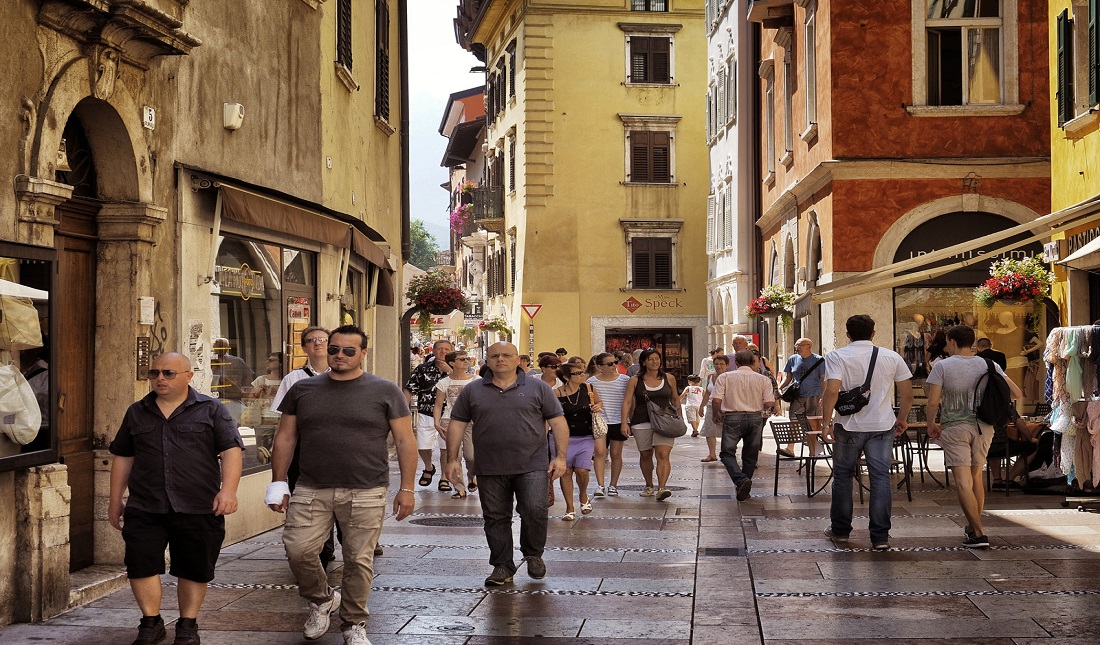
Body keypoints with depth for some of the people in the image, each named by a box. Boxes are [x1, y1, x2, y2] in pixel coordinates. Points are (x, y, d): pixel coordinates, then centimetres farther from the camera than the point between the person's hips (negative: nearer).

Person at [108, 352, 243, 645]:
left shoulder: (211, 410, 4)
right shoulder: (137, 413, 14)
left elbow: (231, 451, -3)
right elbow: (123, 458, 20)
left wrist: (228, 489, -16)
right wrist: (115, 501, 18)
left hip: (198, 509, -2)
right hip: (144, 508, 2)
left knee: (194, 570, 4)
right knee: (141, 565, -4)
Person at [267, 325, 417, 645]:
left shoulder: (385, 391, 2)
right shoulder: (303, 390, 10)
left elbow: (405, 441, 3)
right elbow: (285, 438, 14)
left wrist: (406, 488, -2)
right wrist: (278, 483, 8)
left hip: (365, 494, -2)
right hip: (311, 491, 2)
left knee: (359, 561, 1)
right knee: (298, 550, -8)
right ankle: (322, 599, 20)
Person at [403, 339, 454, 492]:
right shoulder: (423, 369, 1)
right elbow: (409, 390, 5)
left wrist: (449, 371, -20)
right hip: (426, 415, 1)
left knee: (446, 448, -3)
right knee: (422, 446, 5)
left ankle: (444, 478, 12)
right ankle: (428, 468, 36)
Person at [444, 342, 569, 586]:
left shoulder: (538, 388, 5)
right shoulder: (472, 392, 9)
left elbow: (558, 422, 4)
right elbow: (457, 425, 11)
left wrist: (560, 457, -4)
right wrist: (452, 459, 4)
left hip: (532, 466, -2)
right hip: (490, 470, 2)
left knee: (534, 510, -13)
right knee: (495, 518, 5)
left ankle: (533, 555, 12)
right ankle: (502, 567, 17)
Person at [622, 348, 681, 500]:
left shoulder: (669, 378, 7)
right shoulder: (635, 381, 1)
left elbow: (675, 399, 18)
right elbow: (627, 402, -1)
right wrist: (624, 422, -10)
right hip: (642, 422, 0)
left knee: (663, 454, -16)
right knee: (645, 455, 10)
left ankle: (662, 488, -25)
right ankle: (649, 486, 29)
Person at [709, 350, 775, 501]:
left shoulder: (725, 377, -1)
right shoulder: (763, 379, 3)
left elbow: (716, 400, -8)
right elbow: (769, 403, -3)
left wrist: (715, 414, 11)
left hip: (733, 418, -2)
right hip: (755, 418, 2)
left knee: (727, 453, 4)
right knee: (750, 455, 16)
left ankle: (741, 479, -20)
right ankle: (745, 489, 18)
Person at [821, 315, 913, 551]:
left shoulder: (837, 356, -6)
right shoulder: (892, 357, 3)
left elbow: (832, 390, -17)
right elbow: (907, 393, 5)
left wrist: (826, 422, -11)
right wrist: (902, 419, 19)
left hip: (849, 426, -1)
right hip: (882, 426, 1)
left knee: (843, 476, 13)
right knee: (881, 478, 3)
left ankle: (840, 530, 23)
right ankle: (880, 537, 0)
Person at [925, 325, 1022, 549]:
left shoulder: (942, 366, -5)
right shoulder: (989, 365, 4)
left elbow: (933, 402, -10)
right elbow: (1016, 393, 3)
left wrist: (931, 424, 7)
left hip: (954, 428, -4)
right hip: (983, 427, 4)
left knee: (963, 481, -6)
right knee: (976, 475, 20)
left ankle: (978, 533, -15)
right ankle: (974, 526, 32)